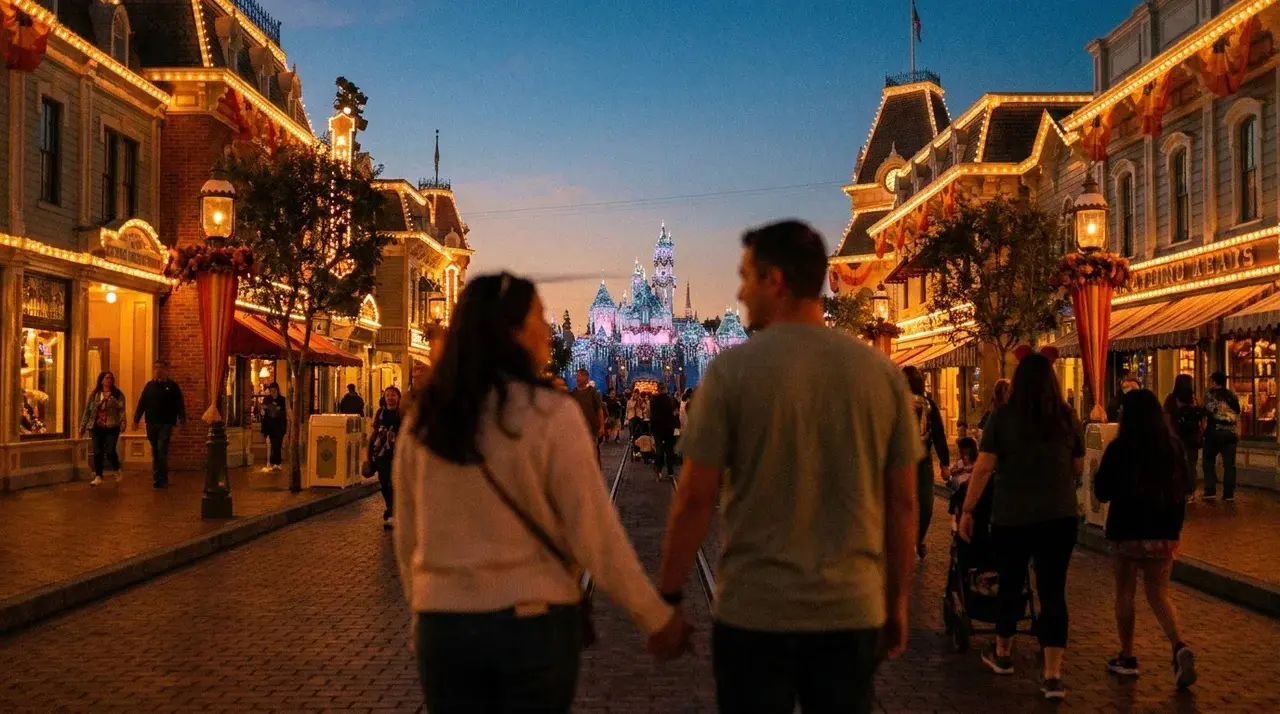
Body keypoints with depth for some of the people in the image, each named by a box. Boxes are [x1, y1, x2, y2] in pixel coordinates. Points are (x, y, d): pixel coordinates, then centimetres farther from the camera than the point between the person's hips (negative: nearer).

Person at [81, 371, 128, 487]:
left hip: (111, 427, -3)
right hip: (97, 428, 3)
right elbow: (87, 411, 14)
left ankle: (117, 470, 16)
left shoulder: (117, 394, 2)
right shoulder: (94, 395, 11)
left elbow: (121, 409, -6)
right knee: (97, 453, 2)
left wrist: (122, 423, -20)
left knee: (110, 451, -11)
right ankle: (98, 477, 9)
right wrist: (83, 426, 12)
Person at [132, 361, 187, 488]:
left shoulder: (173, 386, 1)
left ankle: (162, 479, -5)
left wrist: (182, 421, -9)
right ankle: (157, 478, 16)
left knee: (162, 450, -10)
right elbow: (141, 404, 9)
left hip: (166, 424, -4)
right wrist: (136, 420, 4)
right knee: (155, 452, 8)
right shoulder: (149, 385, 10)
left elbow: (180, 405, -1)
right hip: (151, 424, 4)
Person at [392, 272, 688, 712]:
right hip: (534, 622, -3)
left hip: (441, 625, 3)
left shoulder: (423, 421, -1)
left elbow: (407, 539, 7)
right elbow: (596, 535, -13)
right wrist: (657, 618, -3)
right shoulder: (551, 415, -14)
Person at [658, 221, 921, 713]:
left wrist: (668, 595, 2)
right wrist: (897, 602, 14)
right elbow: (903, 502, 3)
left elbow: (695, 499, -9)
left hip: (754, 613, -2)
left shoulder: (733, 369, -10)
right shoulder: (882, 372, -1)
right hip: (853, 613, 3)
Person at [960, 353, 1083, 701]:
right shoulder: (1066, 417, 0)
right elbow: (1078, 467, 10)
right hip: (1060, 516, 1)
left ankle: (1002, 654, 35)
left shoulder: (1003, 417, -8)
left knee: (1010, 584, 16)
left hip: (1012, 517, -1)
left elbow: (983, 468, -10)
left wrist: (967, 510, -3)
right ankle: (1053, 675, 0)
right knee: (1053, 590, 4)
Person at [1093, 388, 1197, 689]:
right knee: (1159, 592, 10)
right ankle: (1179, 647, -12)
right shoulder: (1173, 445, -1)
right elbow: (1185, 487, 8)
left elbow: (1102, 492, -8)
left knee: (1125, 592, 10)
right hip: (1164, 531, 3)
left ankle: (1127, 657, 16)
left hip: (1127, 531, -3)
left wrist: (1102, 471, 11)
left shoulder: (1119, 447, -12)